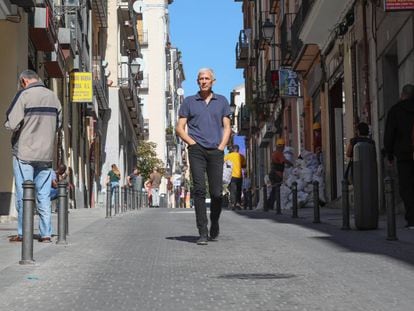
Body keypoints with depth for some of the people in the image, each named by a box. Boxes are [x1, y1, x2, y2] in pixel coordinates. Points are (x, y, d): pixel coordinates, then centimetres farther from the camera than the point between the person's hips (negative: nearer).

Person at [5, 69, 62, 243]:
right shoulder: (53, 96, 7)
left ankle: (23, 233, 3)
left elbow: (12, 124, -14)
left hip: (25, 152, -5)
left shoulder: (24, 95, -10)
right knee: (44, 195, 9)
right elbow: (58, 124, 13)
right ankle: (46, 233, 9)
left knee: (23, 194, 2)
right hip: (46, 153, 5)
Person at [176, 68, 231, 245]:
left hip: (216, 151, 1)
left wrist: (221, 146, -1)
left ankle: (214, 224, 24)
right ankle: (203, 233, -12)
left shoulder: (221, 101, 15)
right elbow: (179, 128, 9)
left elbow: (227, 127, 13)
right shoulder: (189, 102, 11)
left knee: (216, 193, -2)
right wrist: (192, 143, -4)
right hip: (196, 150, -1)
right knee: (199, 190, -11)